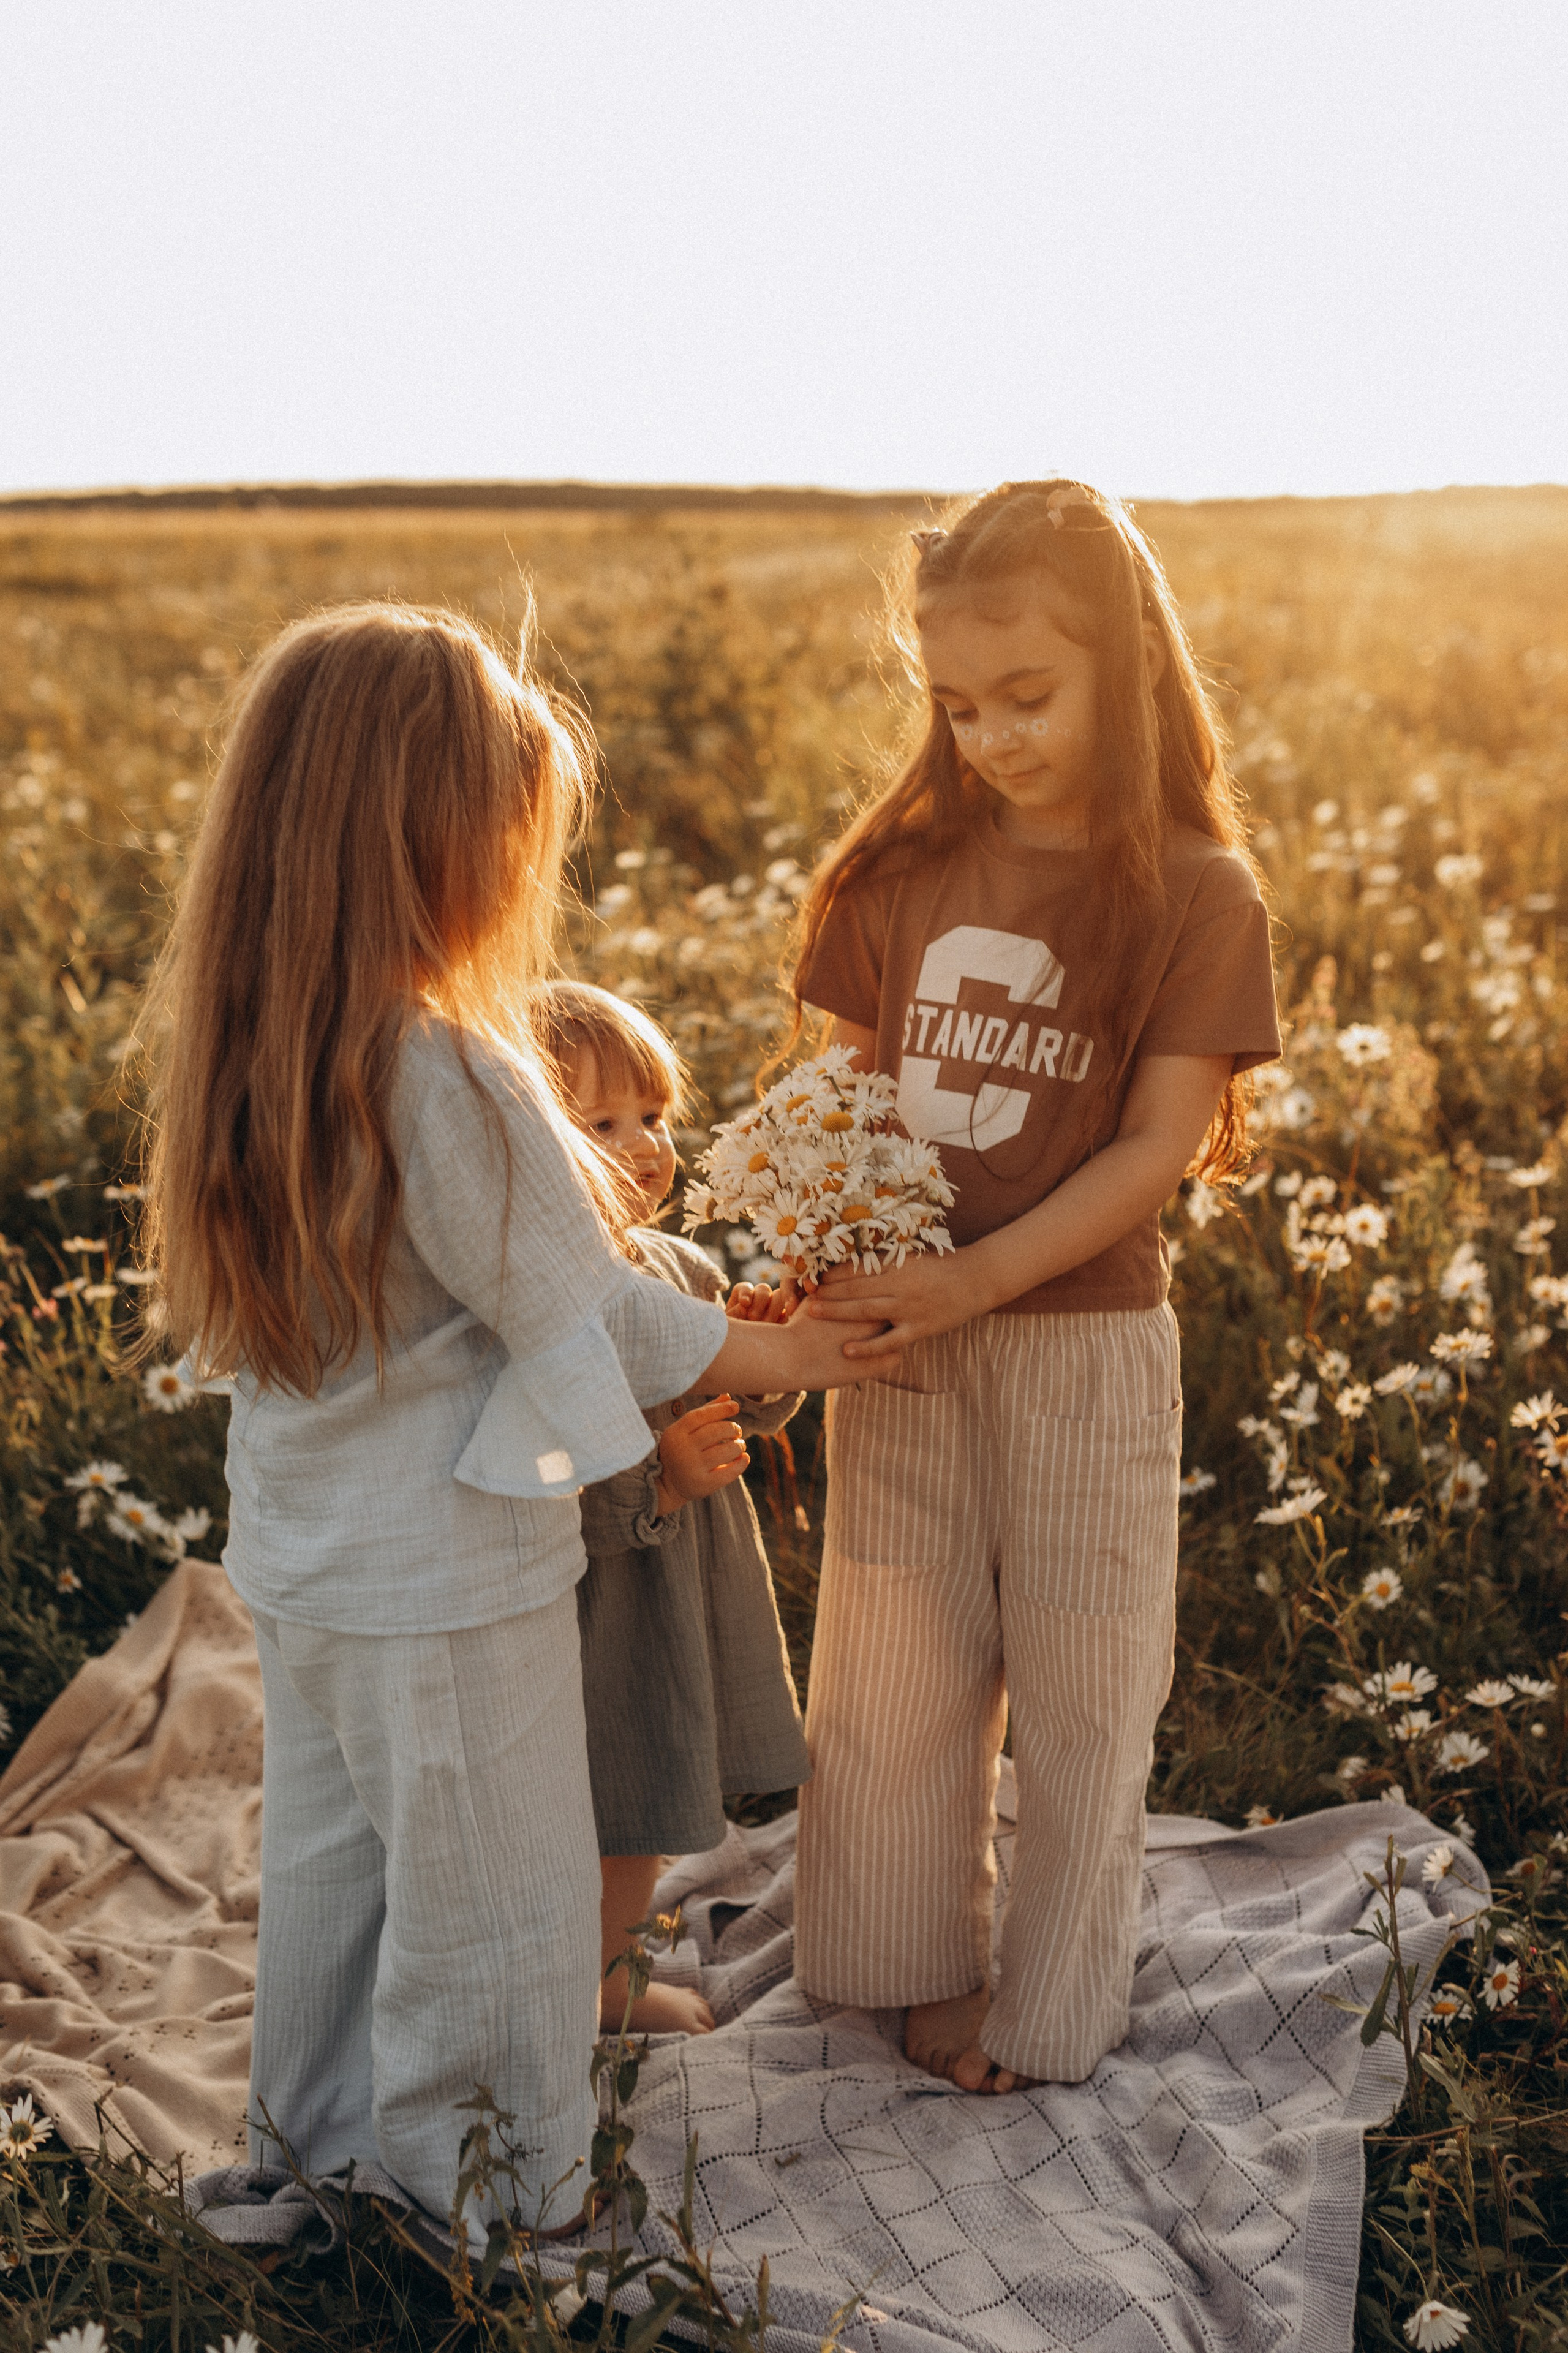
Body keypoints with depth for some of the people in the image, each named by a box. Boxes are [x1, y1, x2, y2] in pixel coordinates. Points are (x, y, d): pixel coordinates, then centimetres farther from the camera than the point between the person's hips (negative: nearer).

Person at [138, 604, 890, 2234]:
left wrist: (561, 1182, 7)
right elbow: (599, 1324, -18)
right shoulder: (447, 1076, -28)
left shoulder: (239, 1047, -3)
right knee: (481, 1923, 13)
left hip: (296, 1561, 8)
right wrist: (788, 1353, -3)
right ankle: (476, 2224, 31)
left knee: (325, 1872, 25)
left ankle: (320, 2162, 44)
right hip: (446, 1585, -8)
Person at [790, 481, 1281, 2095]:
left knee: (1077, 1680, 10)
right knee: (899, 1665, 14)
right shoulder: (906, 869, 2)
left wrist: (978, 1276, -22)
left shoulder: (1195, 894, -9)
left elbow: (1158, 1147, -13)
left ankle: (1050, 2007, 31)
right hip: (904, 1333, 3)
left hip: (1087, 1339, -3)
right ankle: (913, 1961, 37)